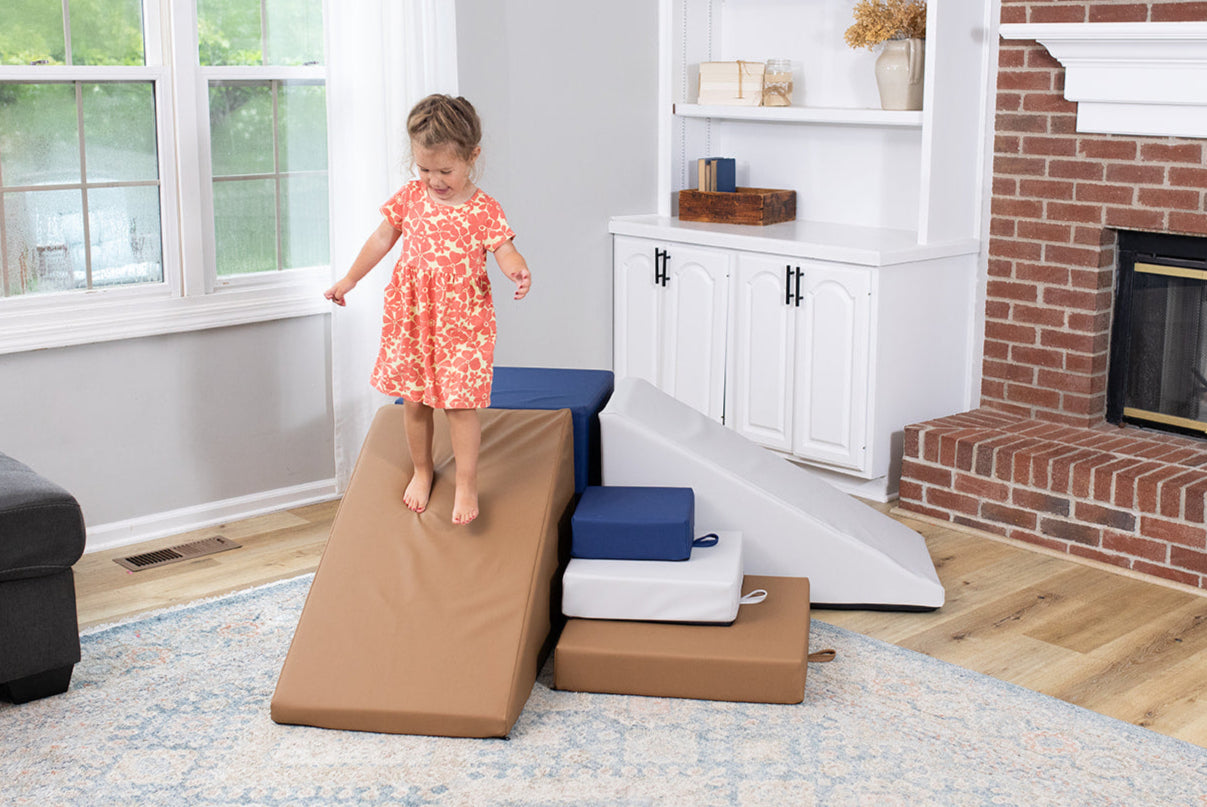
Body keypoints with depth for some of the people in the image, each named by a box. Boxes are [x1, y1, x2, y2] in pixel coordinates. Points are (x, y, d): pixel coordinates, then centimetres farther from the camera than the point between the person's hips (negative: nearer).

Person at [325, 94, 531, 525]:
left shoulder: (484, 209, -9)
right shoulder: (411, 196, 1)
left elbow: (505, 251, -12)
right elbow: (383, 237, 9)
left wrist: (519, 272, -35)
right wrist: (350, 279, 10)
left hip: (463, 322, -3)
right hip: (411, 316, 4)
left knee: (460, 401, -4)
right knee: (414, 400, 12)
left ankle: (466, 482, 11)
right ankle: (421, 470, 33)